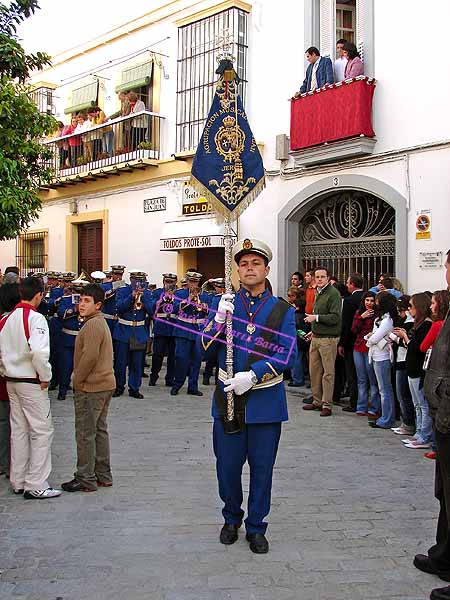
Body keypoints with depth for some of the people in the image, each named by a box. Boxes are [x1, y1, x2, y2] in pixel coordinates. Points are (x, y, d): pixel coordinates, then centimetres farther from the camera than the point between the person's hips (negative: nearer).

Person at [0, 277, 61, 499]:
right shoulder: (35, 318, -17)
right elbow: (39, 352, -30)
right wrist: (45, 377, -17)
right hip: (32, 383, -8)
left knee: (18, 430, 15)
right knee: (42, 431, 1)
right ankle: (35, 486, 3)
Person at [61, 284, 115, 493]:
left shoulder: (92, 325, -17)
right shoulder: (100, 322, 16)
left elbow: (89, 356, -25)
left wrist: (77, 379, -13)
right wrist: (79, 378, 17)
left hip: (90, 387, -10)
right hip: (104, 384, 10)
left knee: (85, 433, -2)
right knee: (100, 430, 15)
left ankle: (86, 479, 6)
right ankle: (103, 476, 22)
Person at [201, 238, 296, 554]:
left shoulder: (282, 310, 1)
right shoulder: (225, 304, 4)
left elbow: (288, 354, -9)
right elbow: (206, 349, -1)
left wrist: (253, 376, -21)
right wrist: (219, 319, -19)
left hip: (265, 401, -1)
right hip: (228, 398, 1)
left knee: (262, 468, 9)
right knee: (227, 465, 11)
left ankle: (256, 527, 28)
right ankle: (232, 518, 35)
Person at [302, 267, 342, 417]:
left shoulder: (333, 294, -11)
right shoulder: (318, 293, 16)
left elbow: (335, 317, -19)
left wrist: (316, 317, -18)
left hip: (328, 338, -9)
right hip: (316, 338, 9)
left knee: (328, 372, -2)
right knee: (314, 370, 11)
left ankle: (327, 404, 3)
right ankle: (317, 401, 21)